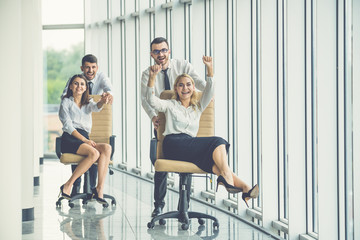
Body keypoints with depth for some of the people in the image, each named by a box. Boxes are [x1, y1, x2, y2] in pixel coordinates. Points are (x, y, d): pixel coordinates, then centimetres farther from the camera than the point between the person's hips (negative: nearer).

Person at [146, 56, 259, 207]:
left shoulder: (198, 108, 29)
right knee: (218, 142, -25)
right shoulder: (171, 105, 20)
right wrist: (152, 77, -11)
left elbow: (209, 92, 14)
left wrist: (209, 69, 0)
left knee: (211, 160, -30)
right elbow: (152, 101, 2)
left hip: (190, 147, 4)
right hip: (173, 144, -4)